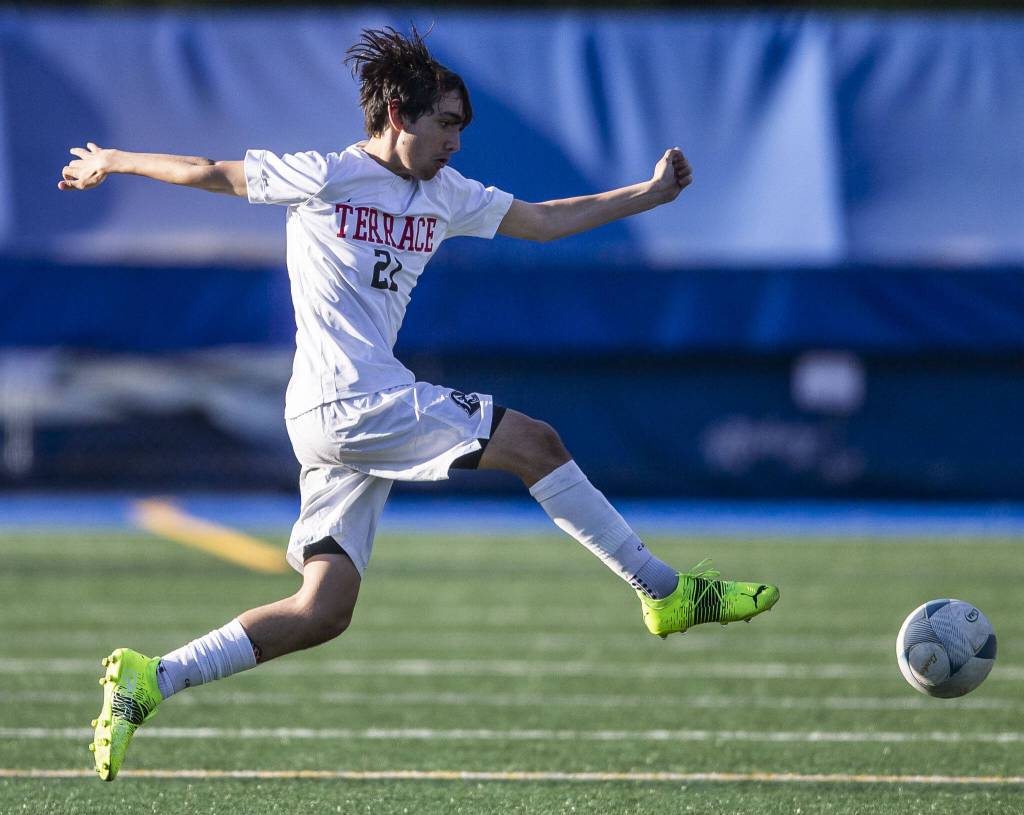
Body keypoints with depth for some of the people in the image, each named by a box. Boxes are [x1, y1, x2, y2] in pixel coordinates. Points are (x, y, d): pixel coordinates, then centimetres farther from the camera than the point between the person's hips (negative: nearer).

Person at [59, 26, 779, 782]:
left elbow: (545, 221, 23)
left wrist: (649, 193, 16)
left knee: (323, 612, 1)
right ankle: (666, 592, 1)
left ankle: (151, 679, 1)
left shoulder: (445, 194, 16)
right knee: (535, 443, -7)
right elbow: (210, 173, 5)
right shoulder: (325, 177, -5)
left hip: (340, 421, 8)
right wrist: (111, 162, 11)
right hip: (347, 401, -8)